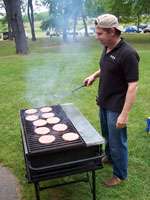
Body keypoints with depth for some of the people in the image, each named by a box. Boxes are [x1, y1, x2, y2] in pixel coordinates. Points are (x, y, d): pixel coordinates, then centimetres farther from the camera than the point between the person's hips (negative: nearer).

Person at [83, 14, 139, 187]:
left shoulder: (127, 54, -24)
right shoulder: (107, 49, 3)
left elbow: (133, 86, -24)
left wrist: (124, 114, -25)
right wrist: (94, 75, 6)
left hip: (116, 107, -8)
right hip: (104, 103, 8)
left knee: (117, 141, 7)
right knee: (106, 134, 26)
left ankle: (120, 175, 29)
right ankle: (109, 157, 52)